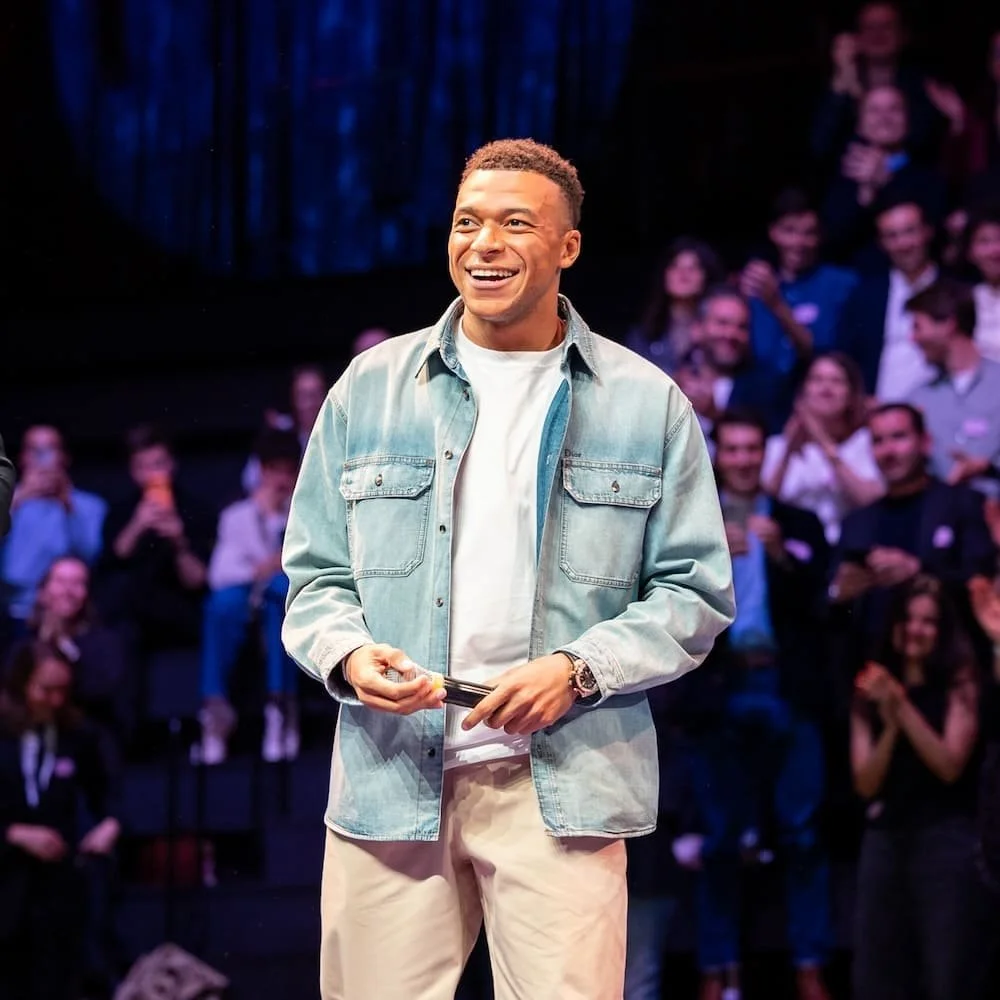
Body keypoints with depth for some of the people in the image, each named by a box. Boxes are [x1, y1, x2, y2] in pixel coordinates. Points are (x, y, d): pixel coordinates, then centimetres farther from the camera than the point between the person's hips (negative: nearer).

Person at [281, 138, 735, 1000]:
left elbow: (697, 593, 7)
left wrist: (578, 670, -9)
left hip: (560, 788, -1)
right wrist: (349, 654, -8)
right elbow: (316, 575, 14)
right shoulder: (371, 388, 12)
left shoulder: (648, 404, 7)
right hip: (391, 776, 1)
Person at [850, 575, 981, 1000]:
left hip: (945, 838, -4)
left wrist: (905, 710, -14)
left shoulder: (959, 685, 1)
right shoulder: (872, 691, 11)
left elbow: (950, 765, -9)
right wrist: (889, 726, -10)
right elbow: (866, 783, 4)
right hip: (885, 837, 4)